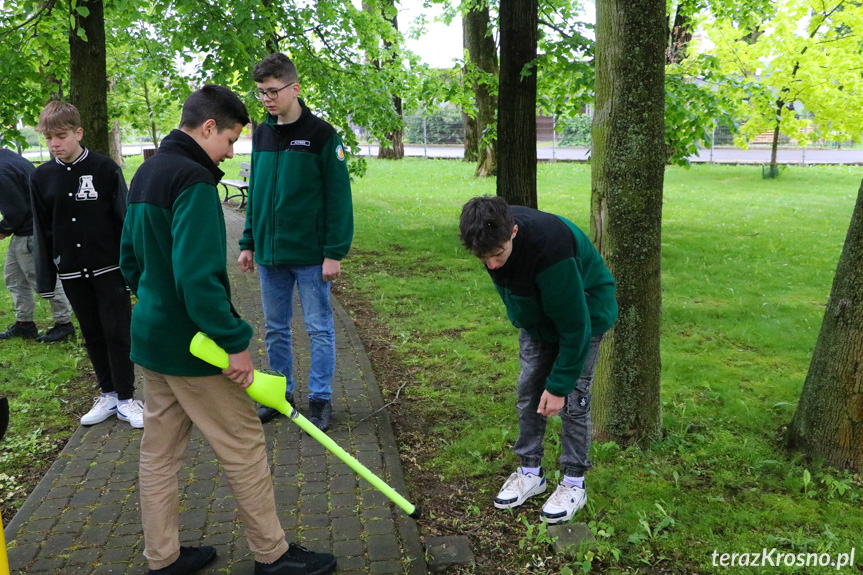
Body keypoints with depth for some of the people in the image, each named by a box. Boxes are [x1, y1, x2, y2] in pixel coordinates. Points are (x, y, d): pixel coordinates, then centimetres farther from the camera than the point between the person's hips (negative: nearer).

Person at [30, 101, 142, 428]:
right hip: (72, 274, 4)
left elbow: (125, 221, -5)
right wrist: (46, 281, 6)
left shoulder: (105, 169, -8)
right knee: (92, 335, 12)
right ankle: (108, 394, 25)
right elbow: (42, 233, 8)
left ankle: (126, 399, 13)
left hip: (110, 269, -3)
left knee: (117, 333, 1)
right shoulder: (41, 178, 3)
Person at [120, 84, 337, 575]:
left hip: (151, 337, 10)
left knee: (160, 451, 16)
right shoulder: (194, 180, -20)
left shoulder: (147, 174, 11)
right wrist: (235, 342, -22)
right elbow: (199, 275, -28)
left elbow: (130, 258, 19)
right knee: (245, 447, 4)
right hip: (193, 347, -10)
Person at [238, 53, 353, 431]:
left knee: (319, 328, 4)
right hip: (269, 254, 6)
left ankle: (321, 399, 17)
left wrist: (334, 252, -14)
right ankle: (280, 394, 28)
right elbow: (254, 193, 15)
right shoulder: (261, 134, 9)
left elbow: (339, 197, -10)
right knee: (276, 329, 14)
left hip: (310, 255, -5)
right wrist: (248, 243, 12)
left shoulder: (320, 134, -8)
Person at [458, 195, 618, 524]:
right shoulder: (493, 233, -22)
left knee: (573, 396, -5)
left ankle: (574, 483, 11)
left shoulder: (551, 249, -43)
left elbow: (574, 325, -32)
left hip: (584, 313, -6)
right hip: (536, 312, 6)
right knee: (528, 390, 6)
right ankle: (530, 472, 20)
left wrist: (559, 385, -25)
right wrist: (521, 318, 14)